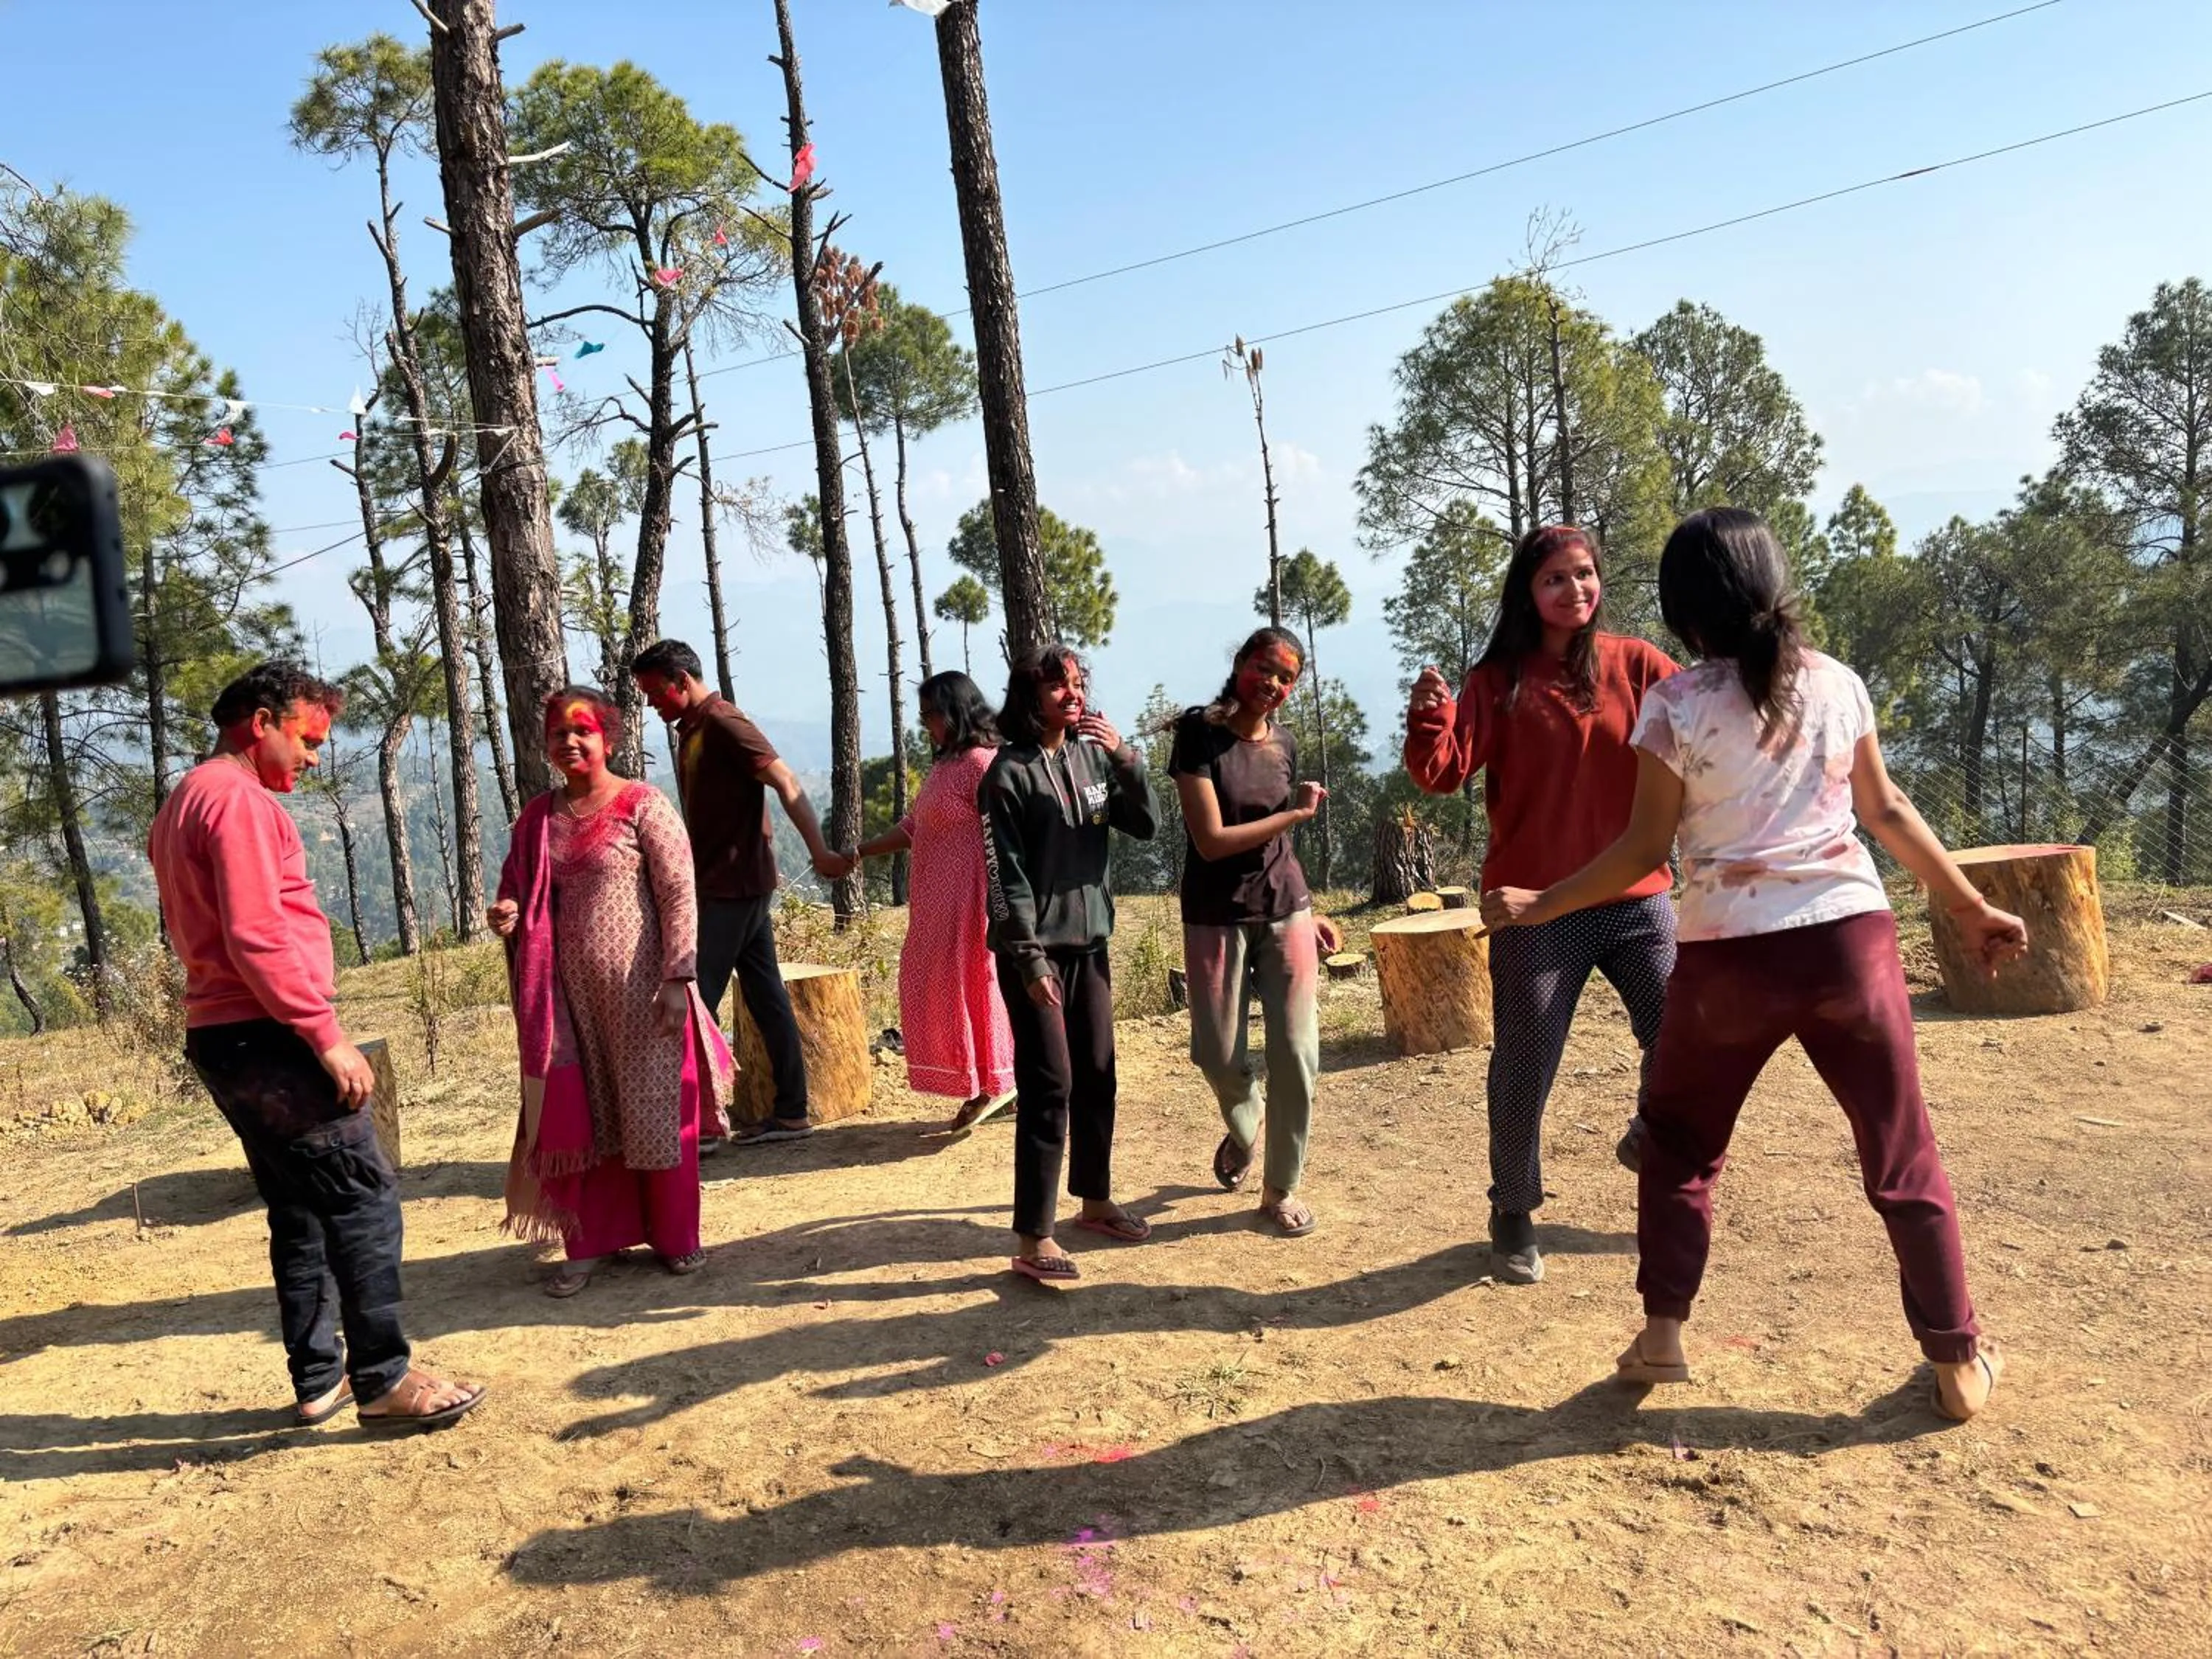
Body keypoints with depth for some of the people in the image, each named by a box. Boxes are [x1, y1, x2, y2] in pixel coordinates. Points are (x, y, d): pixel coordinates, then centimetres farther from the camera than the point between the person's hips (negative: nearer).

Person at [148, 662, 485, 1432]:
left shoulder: (184, 804, 19)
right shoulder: (238, 799, -13)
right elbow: (256, 937, -21)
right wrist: (328, 1036, -19)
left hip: (221, 1037, 10)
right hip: (266, 1036, -10)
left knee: (301, 1211, 13)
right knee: (365, 1197, -7)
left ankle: (318, 1379, 18)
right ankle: (382, 1379, -4)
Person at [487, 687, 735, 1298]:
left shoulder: (642, 805, -7)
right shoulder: (538, 817, 8)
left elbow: (680, 895, -10)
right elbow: (523, 898, 17)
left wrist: (677, 978, -16)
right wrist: (507, 917, -7)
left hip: (641, 989, -4)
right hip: (568, 993, 4)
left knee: (655, 1112, 6)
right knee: (577, 1119, 9)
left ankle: (676, 1237, 22)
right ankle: (591, 1243, 22)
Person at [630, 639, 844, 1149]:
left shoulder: (723, 724, -13)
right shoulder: (692, 731, 16)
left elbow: (786, 784, -20)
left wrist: (819, 851, -27)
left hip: (734, 887, -10)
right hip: (726, 885, 10)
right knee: (766, 996, 9)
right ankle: (790, 1112, 14)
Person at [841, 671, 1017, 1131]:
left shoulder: (982, 764, -15)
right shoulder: (944, 765, 14)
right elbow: (913, 827, 19)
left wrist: (996, 909, -21)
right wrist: (858, 853, 14)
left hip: (969, 904, -10)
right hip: (936, 906, 10)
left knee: (969, 985, -1)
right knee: (939, 988, 12)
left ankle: (988, 1086, 13)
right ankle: (979, 1086, 20)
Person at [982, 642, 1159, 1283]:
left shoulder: (1093, 755, 5)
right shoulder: (1009, 773, -11)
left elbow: (1147, 826, 2)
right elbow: (1004, 875, -13)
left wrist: (1124, 758, -11)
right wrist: (1031, 959, -17)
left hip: (1090, 939, 6)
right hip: (1035, 947, -6)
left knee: (1098, 1075, 14)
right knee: (1049, 1086, -7)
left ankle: (1095, 1200, 31)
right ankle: (1032, 1239, 0)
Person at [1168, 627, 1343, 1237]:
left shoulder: (1285, 746, 6)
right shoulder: (1200, 734, -10)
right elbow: (1212, 840, -17)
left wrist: (1308, 912, 11)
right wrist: (1295, 815, -10)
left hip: (1285, 913, 4)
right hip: (1217, 918, -4)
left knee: (1297, 1052, -1)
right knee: (1219, 1054, 2)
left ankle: (1281, 1188, 16)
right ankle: (1242, 1133, 38)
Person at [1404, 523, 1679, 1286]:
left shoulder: (1636, 665, 3)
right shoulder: (1499, 680, -3)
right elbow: (1446, 772, -11)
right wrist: (1429, 720, -30)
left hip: (1637, 896, 2)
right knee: (1524, 1068, 5)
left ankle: (1650, 1142, 39)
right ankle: (1513, 1215, 25)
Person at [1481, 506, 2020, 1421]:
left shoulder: (1676, 704, -6)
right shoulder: (1838, 684, 5)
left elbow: (1645, 846, -6)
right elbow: (1888, 812, 11)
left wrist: (1536, 907, 3)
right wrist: (1971, 906, 23)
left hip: (1729, 953, -2)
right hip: (1849, 936, 3)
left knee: (1679, 1139, 17)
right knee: (1902, 1154, 13)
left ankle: (1662, 1335, 16)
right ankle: (1960, 1364, 20)